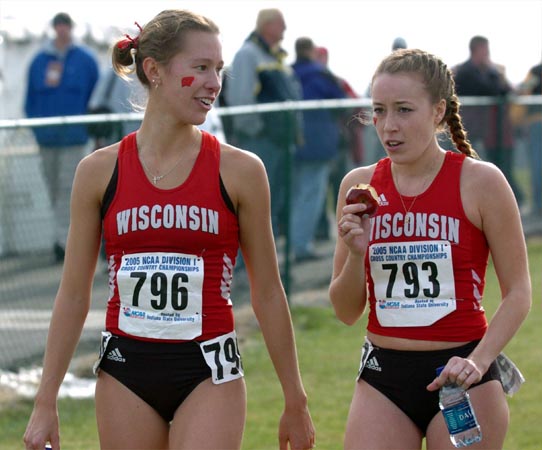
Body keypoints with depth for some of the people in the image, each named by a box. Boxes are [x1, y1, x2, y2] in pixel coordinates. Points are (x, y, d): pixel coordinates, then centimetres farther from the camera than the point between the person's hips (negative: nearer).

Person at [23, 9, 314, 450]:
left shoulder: (240, 170, -2)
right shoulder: (100, 171, 1)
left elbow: (268, 294, 4)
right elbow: (74, 295, 6)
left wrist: (295, 401, 8)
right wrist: (46, 402, 4)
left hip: (208, 375, -2)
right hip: (125, 375, 2)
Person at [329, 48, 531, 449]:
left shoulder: (480, 182, -5)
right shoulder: (359, 186, 4)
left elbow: (518, 293, -4)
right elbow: (347, 312, 9)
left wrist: (478, 362, -18)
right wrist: (355, 253, -10)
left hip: (460, 377, -3)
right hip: (383, 375, 3)